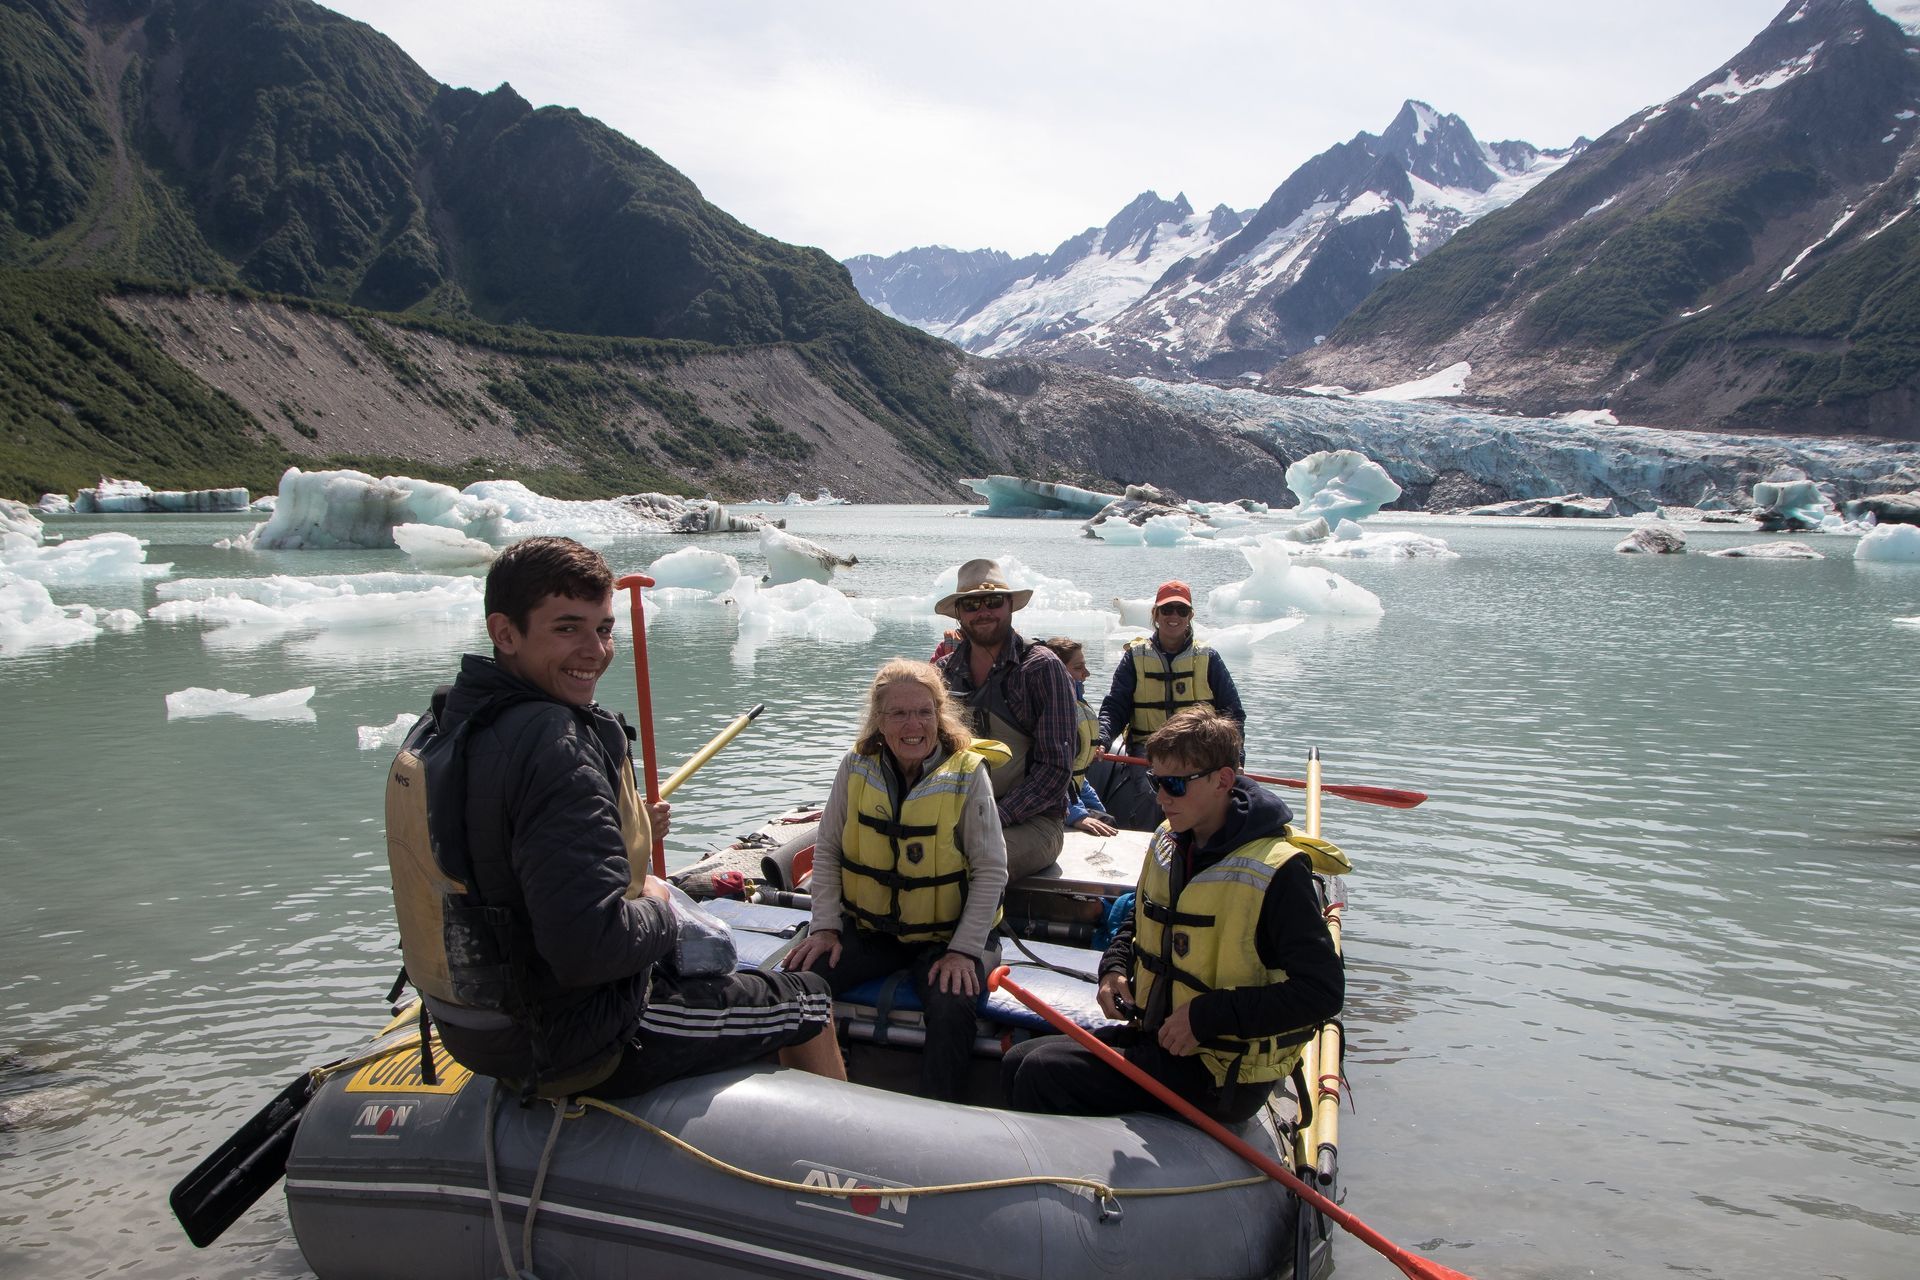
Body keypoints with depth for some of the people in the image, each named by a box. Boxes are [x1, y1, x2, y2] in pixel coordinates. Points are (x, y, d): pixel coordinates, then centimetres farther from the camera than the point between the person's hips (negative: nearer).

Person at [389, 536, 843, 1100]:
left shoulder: (440, 730, 1)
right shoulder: (553, 744, -29)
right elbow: (590, 946, -35)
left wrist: (626, 831, 8)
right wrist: (658, 911, -13)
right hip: (572, 1043, -10)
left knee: (710, 963, 34)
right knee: (810, 1001, 9)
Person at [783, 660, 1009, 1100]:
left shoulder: (967, 774, -10)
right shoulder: (857, 767, -1)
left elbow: (991, 870, -9)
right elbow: (826, 851, 6)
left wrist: (965, 949, -15)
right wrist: (825, 926, -4)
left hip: (945, 935, -3)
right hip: (867, 927, 3)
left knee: (951, 1007, -31)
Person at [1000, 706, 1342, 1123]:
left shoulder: (1276, 870, -19)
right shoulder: (1168, 842, 6)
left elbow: (1322, 991, -21)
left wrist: (1206, 1017, -23)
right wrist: (1115, 968, 2)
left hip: (1221, 1073, -8)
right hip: (1155, 1035, 8)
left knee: (1044, 1073, -19)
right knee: (1017, 1063, -2)